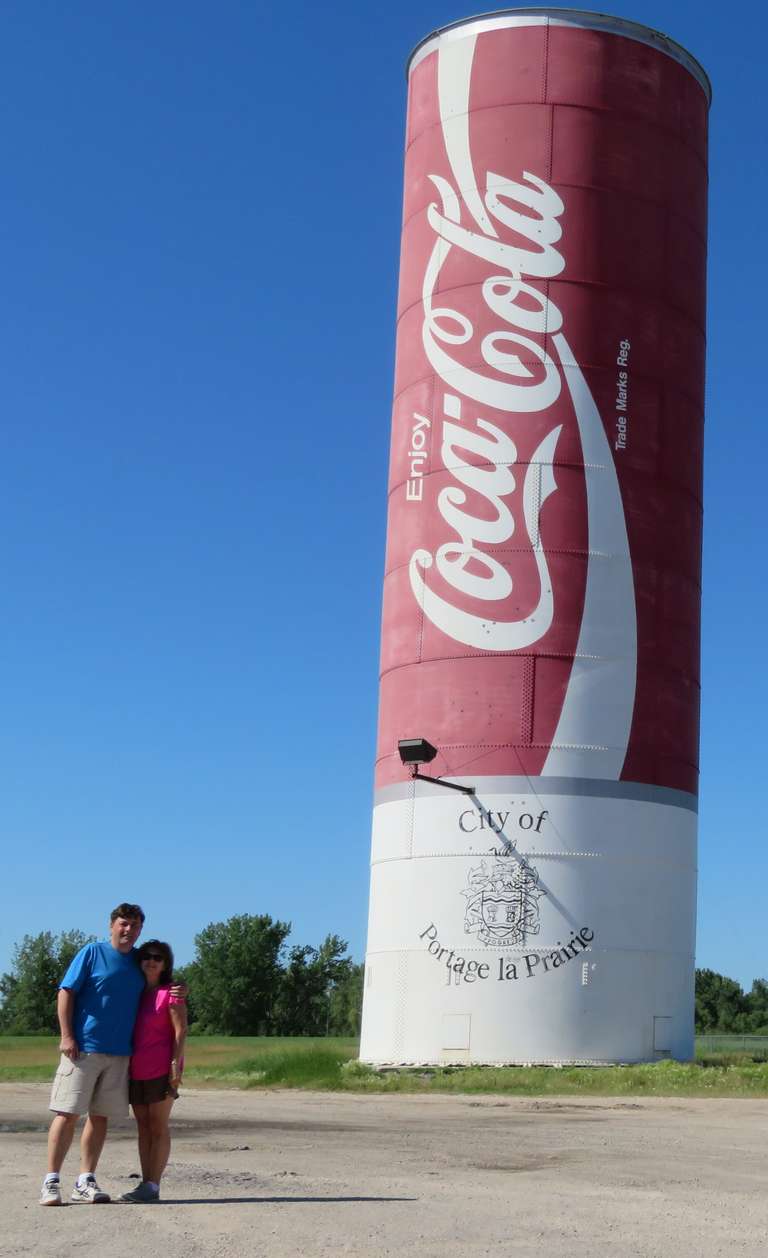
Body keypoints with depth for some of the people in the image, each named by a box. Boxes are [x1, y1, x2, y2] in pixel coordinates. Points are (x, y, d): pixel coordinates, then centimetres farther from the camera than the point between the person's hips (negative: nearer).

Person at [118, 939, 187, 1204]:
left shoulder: (170, 993, -5)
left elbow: (180, 1031, -9)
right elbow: (129, 1031, 17)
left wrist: (175, 1065, -16)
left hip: (161, 1070, -6)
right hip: (136, 1070, 6)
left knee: (158, 1127, -3)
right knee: (143, 1127, 8)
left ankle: (152, 1187, -2)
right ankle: (145, 1184, 12)